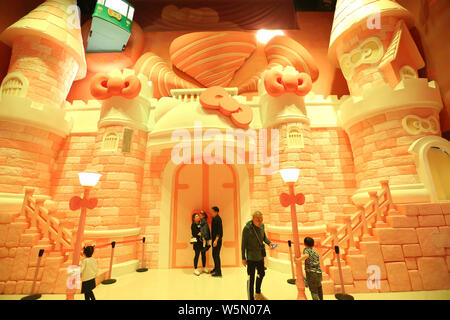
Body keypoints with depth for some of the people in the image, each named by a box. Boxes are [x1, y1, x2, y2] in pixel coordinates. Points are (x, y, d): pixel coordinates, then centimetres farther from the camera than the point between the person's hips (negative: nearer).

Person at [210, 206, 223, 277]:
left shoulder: (218, 219, -16)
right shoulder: (214, 219, 12)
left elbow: (219, 231, -21)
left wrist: (216, 240, -25)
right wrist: (213, 239, 17)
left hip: (217, 240, -9)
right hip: (214, 239, 9)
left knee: (216, 255, -3)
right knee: (214, 255, 19)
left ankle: (218, 272, 6)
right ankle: (216, 268, 33)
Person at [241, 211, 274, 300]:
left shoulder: (262, 226, -6)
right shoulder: (247, 228, -22)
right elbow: (243, 244, -15)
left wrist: (269, 243, -9)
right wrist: (243, 258, -11)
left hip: (260, 255, 7)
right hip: (251, 257, -7)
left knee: (261, 274, 22)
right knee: (251, 277, 3)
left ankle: (258, 293, 46)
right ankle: (251, 297, 24)